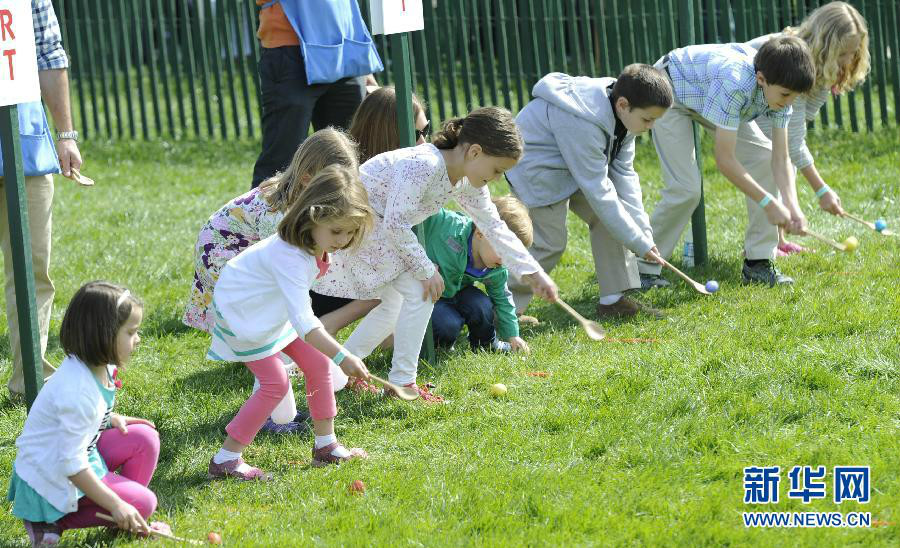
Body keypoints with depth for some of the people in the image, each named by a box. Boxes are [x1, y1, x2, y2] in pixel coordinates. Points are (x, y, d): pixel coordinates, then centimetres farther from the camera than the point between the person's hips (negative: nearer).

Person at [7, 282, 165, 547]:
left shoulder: (98, 367, -3)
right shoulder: (77, 391, -32)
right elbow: (72, 465, -30)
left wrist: (110, 419, 2)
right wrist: (115, 505, -28)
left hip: (80, 452, 9)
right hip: (52, 479, -9)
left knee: (145, 438, -1)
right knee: (144, 503, -14)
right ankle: (50, 520, -8)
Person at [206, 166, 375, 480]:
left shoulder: (313, 243, -11)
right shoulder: (290, 257, -40)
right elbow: (304, 323, -47)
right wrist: (342, 357, -51)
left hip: (273, 311, 9)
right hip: (242, 312, -9)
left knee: (318, 365, 6)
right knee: (276, 384, -14)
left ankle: (326, 445, 19)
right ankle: (225, 459, -7)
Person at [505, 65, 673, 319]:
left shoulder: (623, 114, -10)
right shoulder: (584, 123, -37)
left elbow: (623, 174, -4)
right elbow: (598, 192, -32)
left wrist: (644, 231, -10)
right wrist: (640, 243, -26)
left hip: (576, 163, 9)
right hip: (538, 168, -9)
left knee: (608, 218, 0)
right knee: (549, 242, -12)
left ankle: (614, 299, 6)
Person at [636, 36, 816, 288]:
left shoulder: (779, 87, -22)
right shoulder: (735, 83, -43)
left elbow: (780, 158, -16)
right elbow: (724, 159, -38)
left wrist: (792, 207, -30)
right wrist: (768, 203, -33)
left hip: (707, 92, 7)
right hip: (671, 93, -7)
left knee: (764, 157, -5)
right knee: (685, 189, -18)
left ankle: (758, 262, 2)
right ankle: (643, 269, 0)